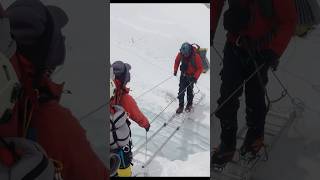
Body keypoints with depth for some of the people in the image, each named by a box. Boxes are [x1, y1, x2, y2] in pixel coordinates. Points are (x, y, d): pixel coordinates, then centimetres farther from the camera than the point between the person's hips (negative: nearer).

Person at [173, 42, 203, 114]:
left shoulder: (196, 56, -27)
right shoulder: (180, 54, -16)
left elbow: (200, 68, -18)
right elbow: (177, 61, 6)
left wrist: (195, 77, -24)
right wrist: (175, 70, -4)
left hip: (191, 76, -3)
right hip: (183, 75, 3)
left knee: (189, 91, 11)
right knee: (181, 90, 2)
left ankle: (189, 105, 34)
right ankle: (181, 106, 16)